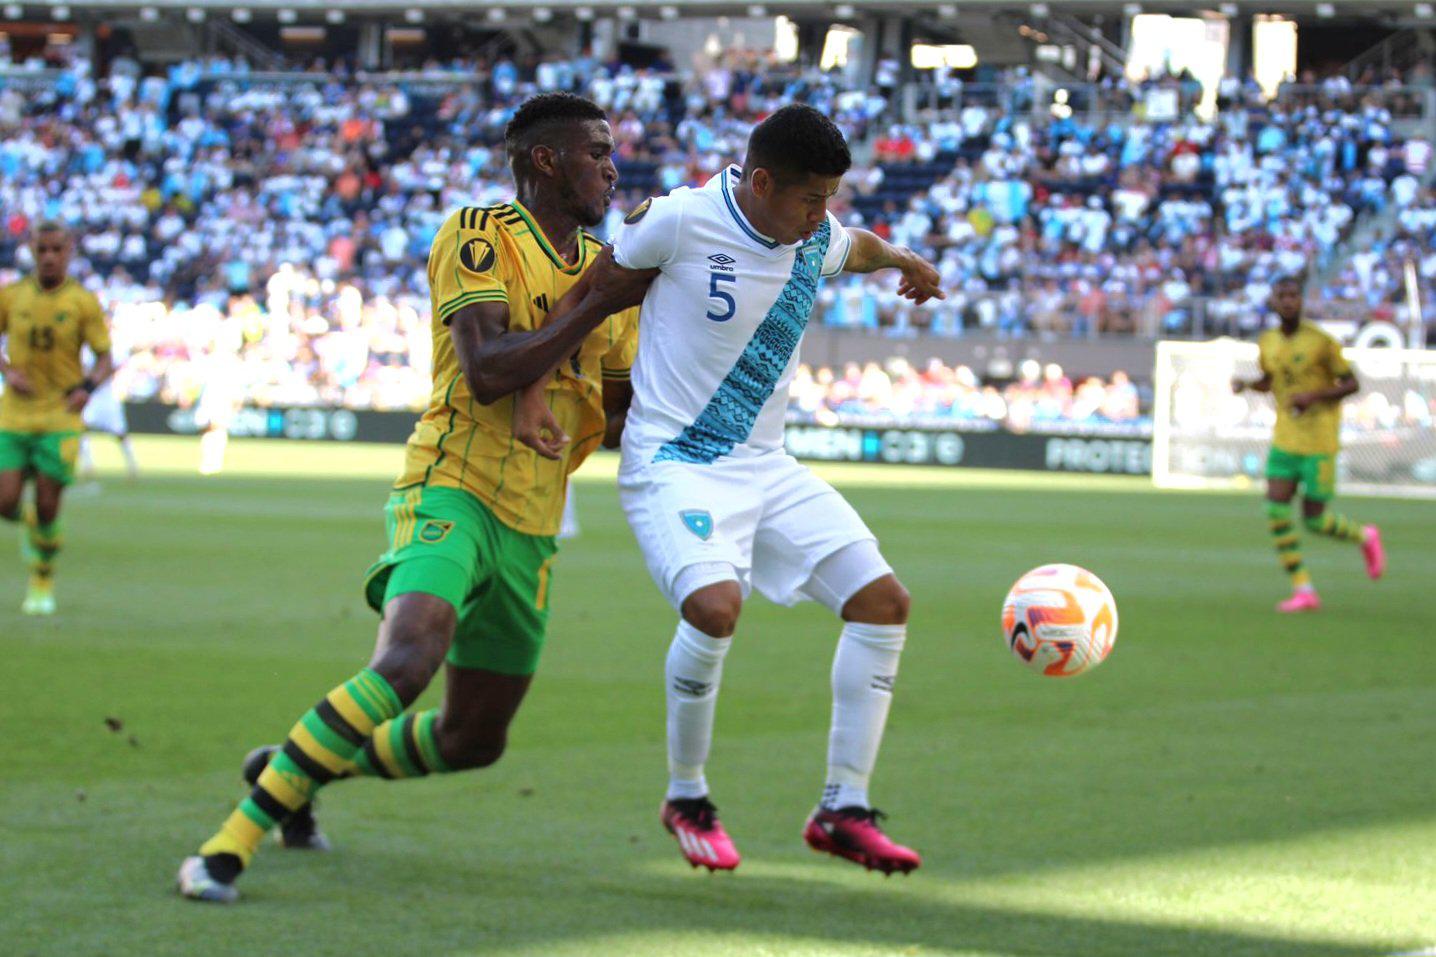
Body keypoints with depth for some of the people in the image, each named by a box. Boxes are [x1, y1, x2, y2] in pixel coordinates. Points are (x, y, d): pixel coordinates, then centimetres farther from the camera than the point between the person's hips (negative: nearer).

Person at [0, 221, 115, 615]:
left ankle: (42, 582, 18)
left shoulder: (83, 302, -3)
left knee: (47, 508, -5)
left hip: (60, 418, -2)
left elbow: (105, 358, -1)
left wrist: (87, 387, -20)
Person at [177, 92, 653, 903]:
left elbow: (619, 420, 20)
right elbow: (487, 373, -21)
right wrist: (601, 301, -18)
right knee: (406, 664, -32)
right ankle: (233, 841, -28)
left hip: (531, 528, 8)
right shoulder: (479, 236, -7)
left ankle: (296, 771, 35)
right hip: (454, 491, -8)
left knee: (474, 738, 11)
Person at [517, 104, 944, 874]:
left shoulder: (819, 239, 2)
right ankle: (685, 797, -7)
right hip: (672, 464, -7)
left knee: (881, 597, -6)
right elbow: (584, 294, -4)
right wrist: (532, 392, -9)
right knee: (715, 604, -32)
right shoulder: (679, 222, -16)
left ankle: (844, 809, 2)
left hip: (764, 466, 7)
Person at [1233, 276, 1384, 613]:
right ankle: (1303, 590, 0)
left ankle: (1365, 537, 29)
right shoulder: (1267, 342, 4)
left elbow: (1351, 384, -7)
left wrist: (1313, 396, -22)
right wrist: (1247, 384, -2)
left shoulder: (1321, 341, -12)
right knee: (1277, 511, -8)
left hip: (1319, 442, -5)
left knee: (1314, 519, -3)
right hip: (1285, 439, 5)